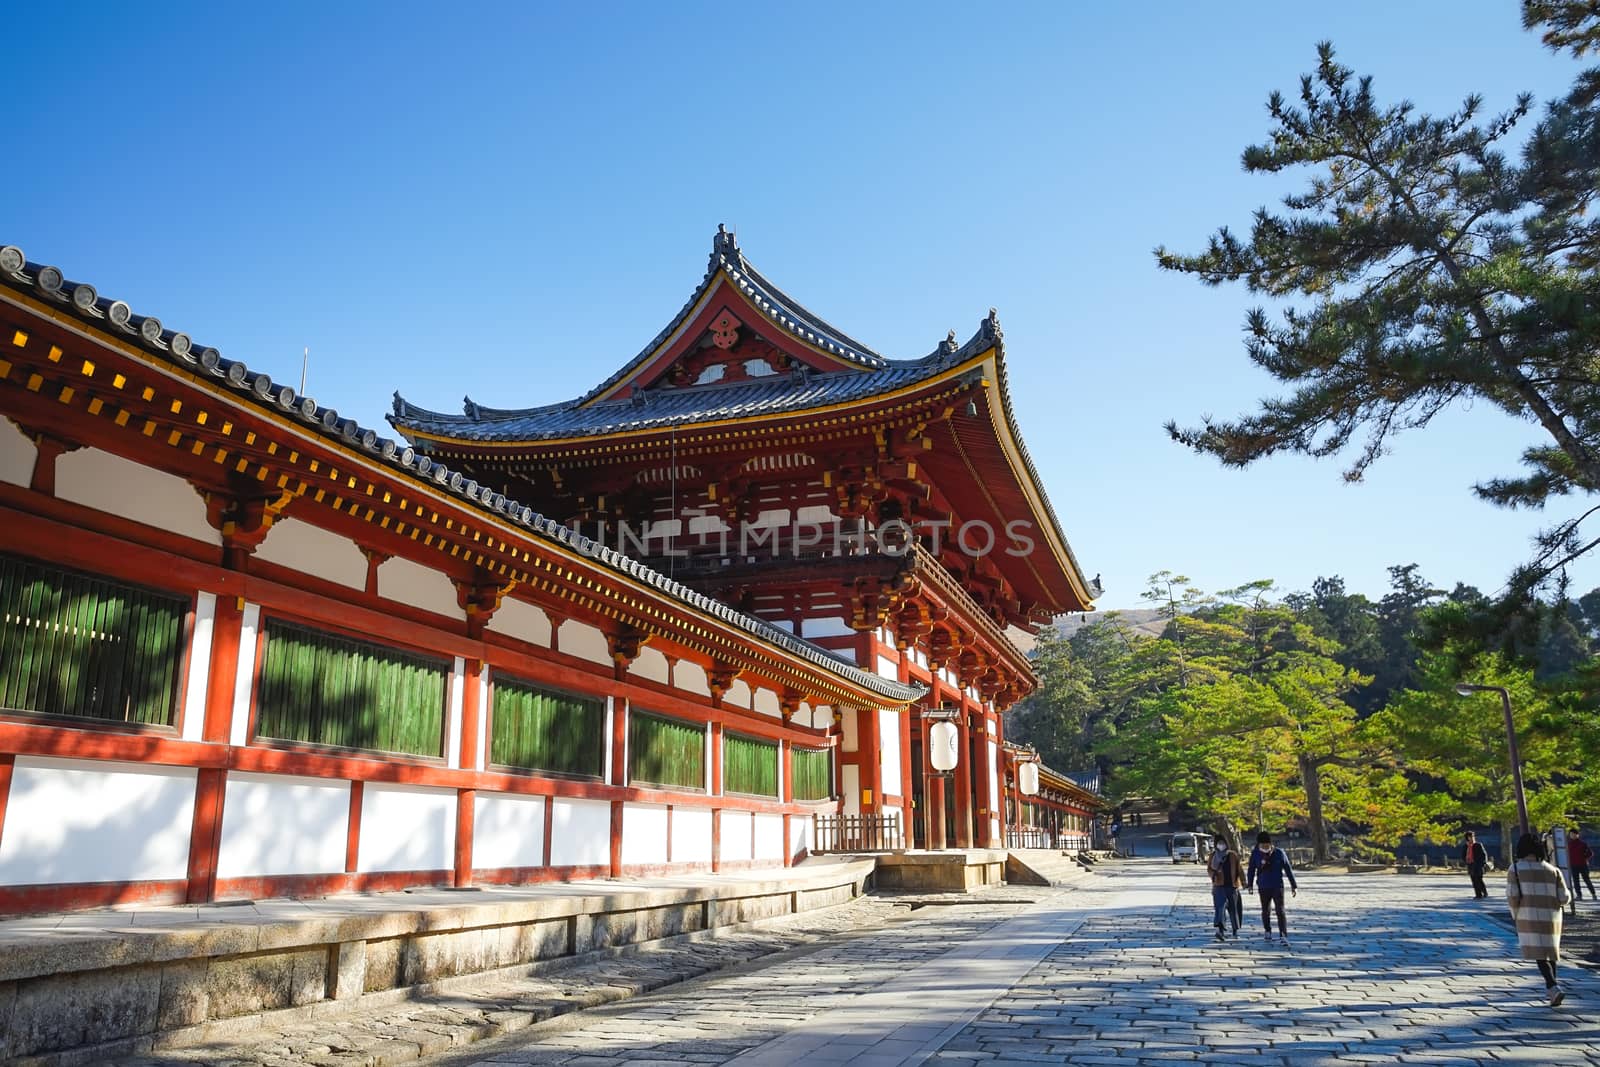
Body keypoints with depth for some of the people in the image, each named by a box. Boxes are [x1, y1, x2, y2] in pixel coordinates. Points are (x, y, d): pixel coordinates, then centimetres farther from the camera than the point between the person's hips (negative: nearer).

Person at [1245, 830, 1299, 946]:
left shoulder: (1279, 853, -8)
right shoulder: (1255, 854, -5)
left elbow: (1288, 869, -2)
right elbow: (1252, 869, 5)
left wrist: (1294, 885, 0)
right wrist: (1249, 883, 7)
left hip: (1277, 887, -2)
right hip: (1263, 888, 2)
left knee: (1280, 911, -12)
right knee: (1266, 911, 15)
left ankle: (1283, 936, -15)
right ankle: (1268, 931, 35)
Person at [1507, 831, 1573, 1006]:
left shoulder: (1515, 869, -4)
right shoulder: (1552, 870, 4)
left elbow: (1512, 896, -9)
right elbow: (1564, 898, 1)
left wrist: (1515, 914, 8)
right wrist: (1568, 893, 25)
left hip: (1529, 918, -4)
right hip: (1552, 918, 4)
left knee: (1539, 954, -2)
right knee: (1550, 950, 22)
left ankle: (1554, 988, -21)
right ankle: (1550, 987, 33)